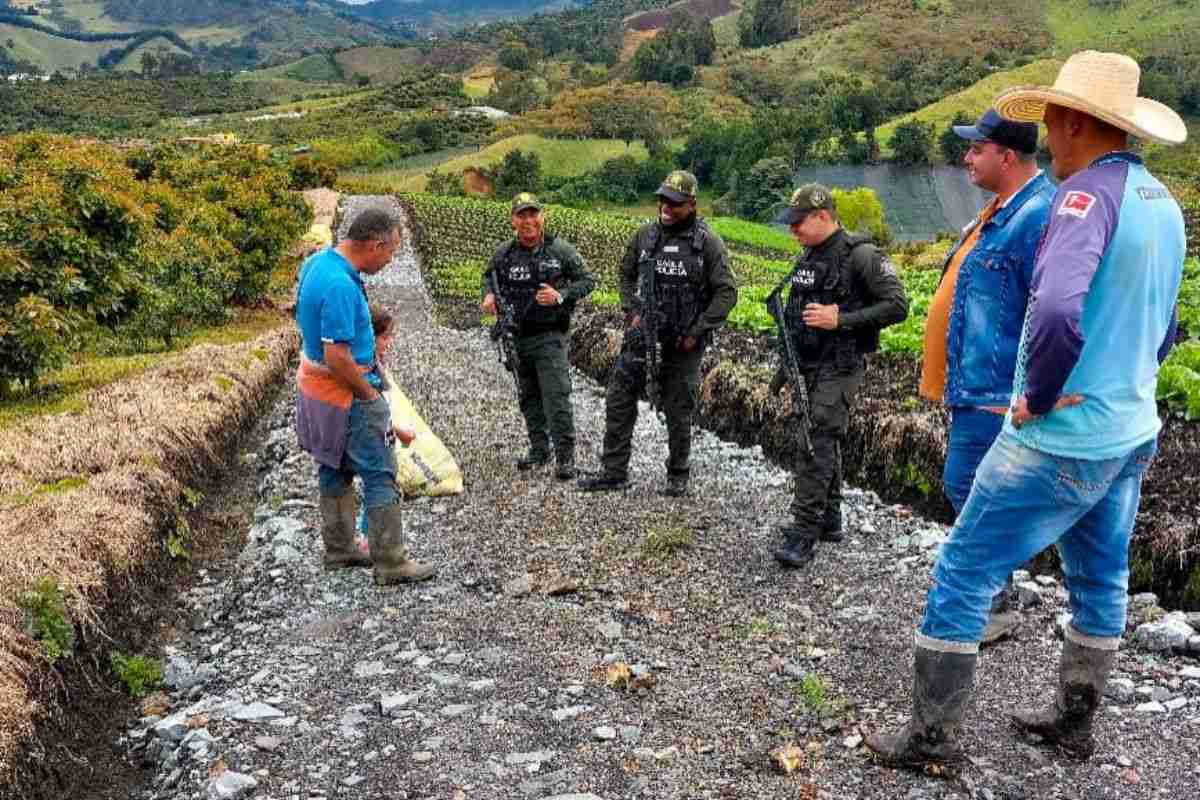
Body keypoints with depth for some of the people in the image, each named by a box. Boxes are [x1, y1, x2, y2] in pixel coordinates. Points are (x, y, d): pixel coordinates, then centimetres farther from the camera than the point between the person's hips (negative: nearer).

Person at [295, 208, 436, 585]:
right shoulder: (341, 286, -29)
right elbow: (337, 359, -29)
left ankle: (339, 550, 32)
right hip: (346, 392, -10)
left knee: (335, 469, 19)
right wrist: (370, 395, -14)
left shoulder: (318, 261, 2)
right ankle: (391, 564, 7)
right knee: (380, 476, -1)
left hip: (315, 382, 10)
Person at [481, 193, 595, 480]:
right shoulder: (504, 253, 3)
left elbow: (587, 280, -2)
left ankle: (565, 458, -3)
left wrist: (560, 296, -18)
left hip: (549, 335, -5)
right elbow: (489, 276, 21)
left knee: (556, 397, -10)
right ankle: (539, 450, 29)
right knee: (528, 397, 15)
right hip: (516, 336, 5)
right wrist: (489, 295, -1)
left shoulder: (560, 250, -8)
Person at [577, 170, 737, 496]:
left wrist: (696, 333, -11)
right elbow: (626, 274, 18)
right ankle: (614, 472, 14)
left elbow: (727, 293, -8)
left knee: (678, 412, 6)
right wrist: (632, 312, 4)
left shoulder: (708, 243, -8)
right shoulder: (645, 235, 4)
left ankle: (678, 476, 23)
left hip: (682, 345, -4)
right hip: (642, 337, 4)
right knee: (618, 402, 3)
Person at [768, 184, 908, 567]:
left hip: (839, 367, -8)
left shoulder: (861, 256, -13)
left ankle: (804, 533, -12)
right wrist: (784, 367, 21)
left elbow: (897, 305, -16)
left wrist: (841, 319, -22)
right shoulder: (807, 258, 12)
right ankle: (829, 520, 27)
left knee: (816, 445, -13)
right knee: (823, 443, 15)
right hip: (807, 364, 8)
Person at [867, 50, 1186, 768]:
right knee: (1102, 580, 19)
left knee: (963, 575, 1)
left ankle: (932, 737, 11)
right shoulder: (1164, 204, 9)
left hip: (1061, 440, -9)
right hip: (1132, 434, 9)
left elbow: (1057, 309, -36)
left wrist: (1037, 397, -21)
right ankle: (1076, 721, 35)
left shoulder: (1088, 193, -19)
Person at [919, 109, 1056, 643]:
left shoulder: (1038, 217, -19)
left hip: (995, 393, -10)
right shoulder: (1001, 210, 13)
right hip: (975, 384, 10)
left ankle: (993, 610, 10)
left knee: (969, 493, -4)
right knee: (970, 492, 17)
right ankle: (992, 598, 31)